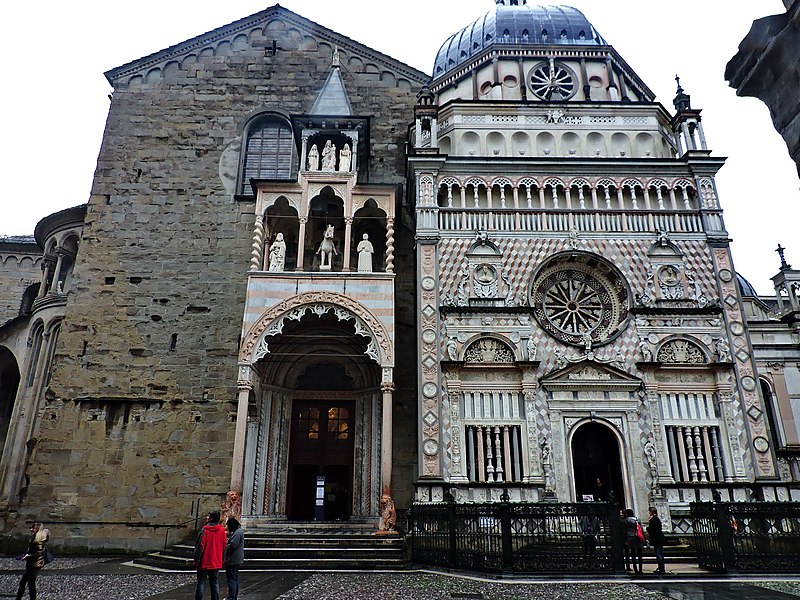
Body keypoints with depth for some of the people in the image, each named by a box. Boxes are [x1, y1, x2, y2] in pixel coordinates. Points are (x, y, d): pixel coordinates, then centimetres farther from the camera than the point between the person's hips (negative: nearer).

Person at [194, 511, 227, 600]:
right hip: (216, 563, 4)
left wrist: (196, 560, -6)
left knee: (201, 583, 6)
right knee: (215, 584, 11)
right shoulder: (222, 530, 0)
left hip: (204, 562, -4)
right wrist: (222, 559, 17)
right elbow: (224, 546, 6)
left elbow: (200, 546, -14)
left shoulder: (205, 530, -14)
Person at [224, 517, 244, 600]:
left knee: (231, 579, -5)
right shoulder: (238, 531, 14)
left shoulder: (237, 533, -20)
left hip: (233, 560, -11)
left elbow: (232, 545, -23)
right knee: (235, 578, 17)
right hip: (237, 560, 11)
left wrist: (225, 548, -7)